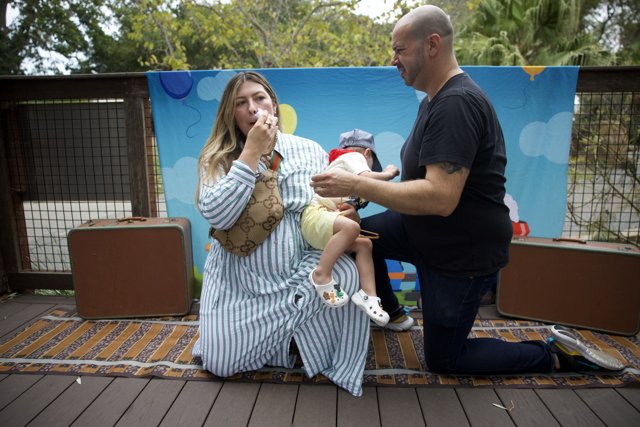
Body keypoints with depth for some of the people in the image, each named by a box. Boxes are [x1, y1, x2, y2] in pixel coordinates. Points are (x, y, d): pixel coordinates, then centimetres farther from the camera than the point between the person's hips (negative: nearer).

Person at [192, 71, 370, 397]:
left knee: (347, 272, -30)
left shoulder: (310, 150, 4)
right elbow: (216, 217, -17)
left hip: (303, 271, 1)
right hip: (241, 280, 0)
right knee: (220, 362, -11)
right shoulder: (217, 158, -1)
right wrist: (252, 153, -18)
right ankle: (286, 328, 17)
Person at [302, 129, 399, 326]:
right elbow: (365, 178, -18)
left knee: (364, 244, -1)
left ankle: (368, 294, -10)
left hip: (326, 218, 10)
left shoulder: (341, 160, 32)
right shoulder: (354, 156, 3)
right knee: (351, 227, -35)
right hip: (315, 215, -10)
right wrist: (387, 174, -4)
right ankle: (321, 274, -25)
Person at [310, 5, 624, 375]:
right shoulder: (436, 99, 8)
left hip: (463, 254, -9)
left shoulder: (457, 103, -27)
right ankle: (391, 312, 23)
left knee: (443, 359, 6)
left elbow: (440, 197, -36)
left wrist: (356, 185, -32)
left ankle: (556, 355, 19)